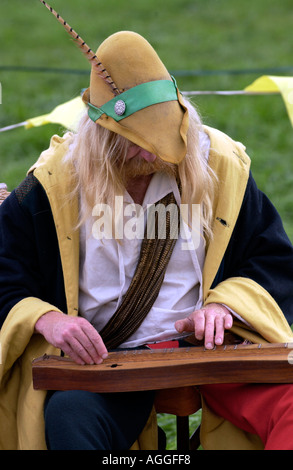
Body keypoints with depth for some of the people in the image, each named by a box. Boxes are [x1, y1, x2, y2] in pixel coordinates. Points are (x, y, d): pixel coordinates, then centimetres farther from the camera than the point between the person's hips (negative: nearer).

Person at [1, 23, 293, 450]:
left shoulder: (220, 166, 4)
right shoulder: (55, 183, 0)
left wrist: (225, 304, -8)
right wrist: (45, 319, -17)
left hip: (206, 342, 2)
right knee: (68, 416, -36)